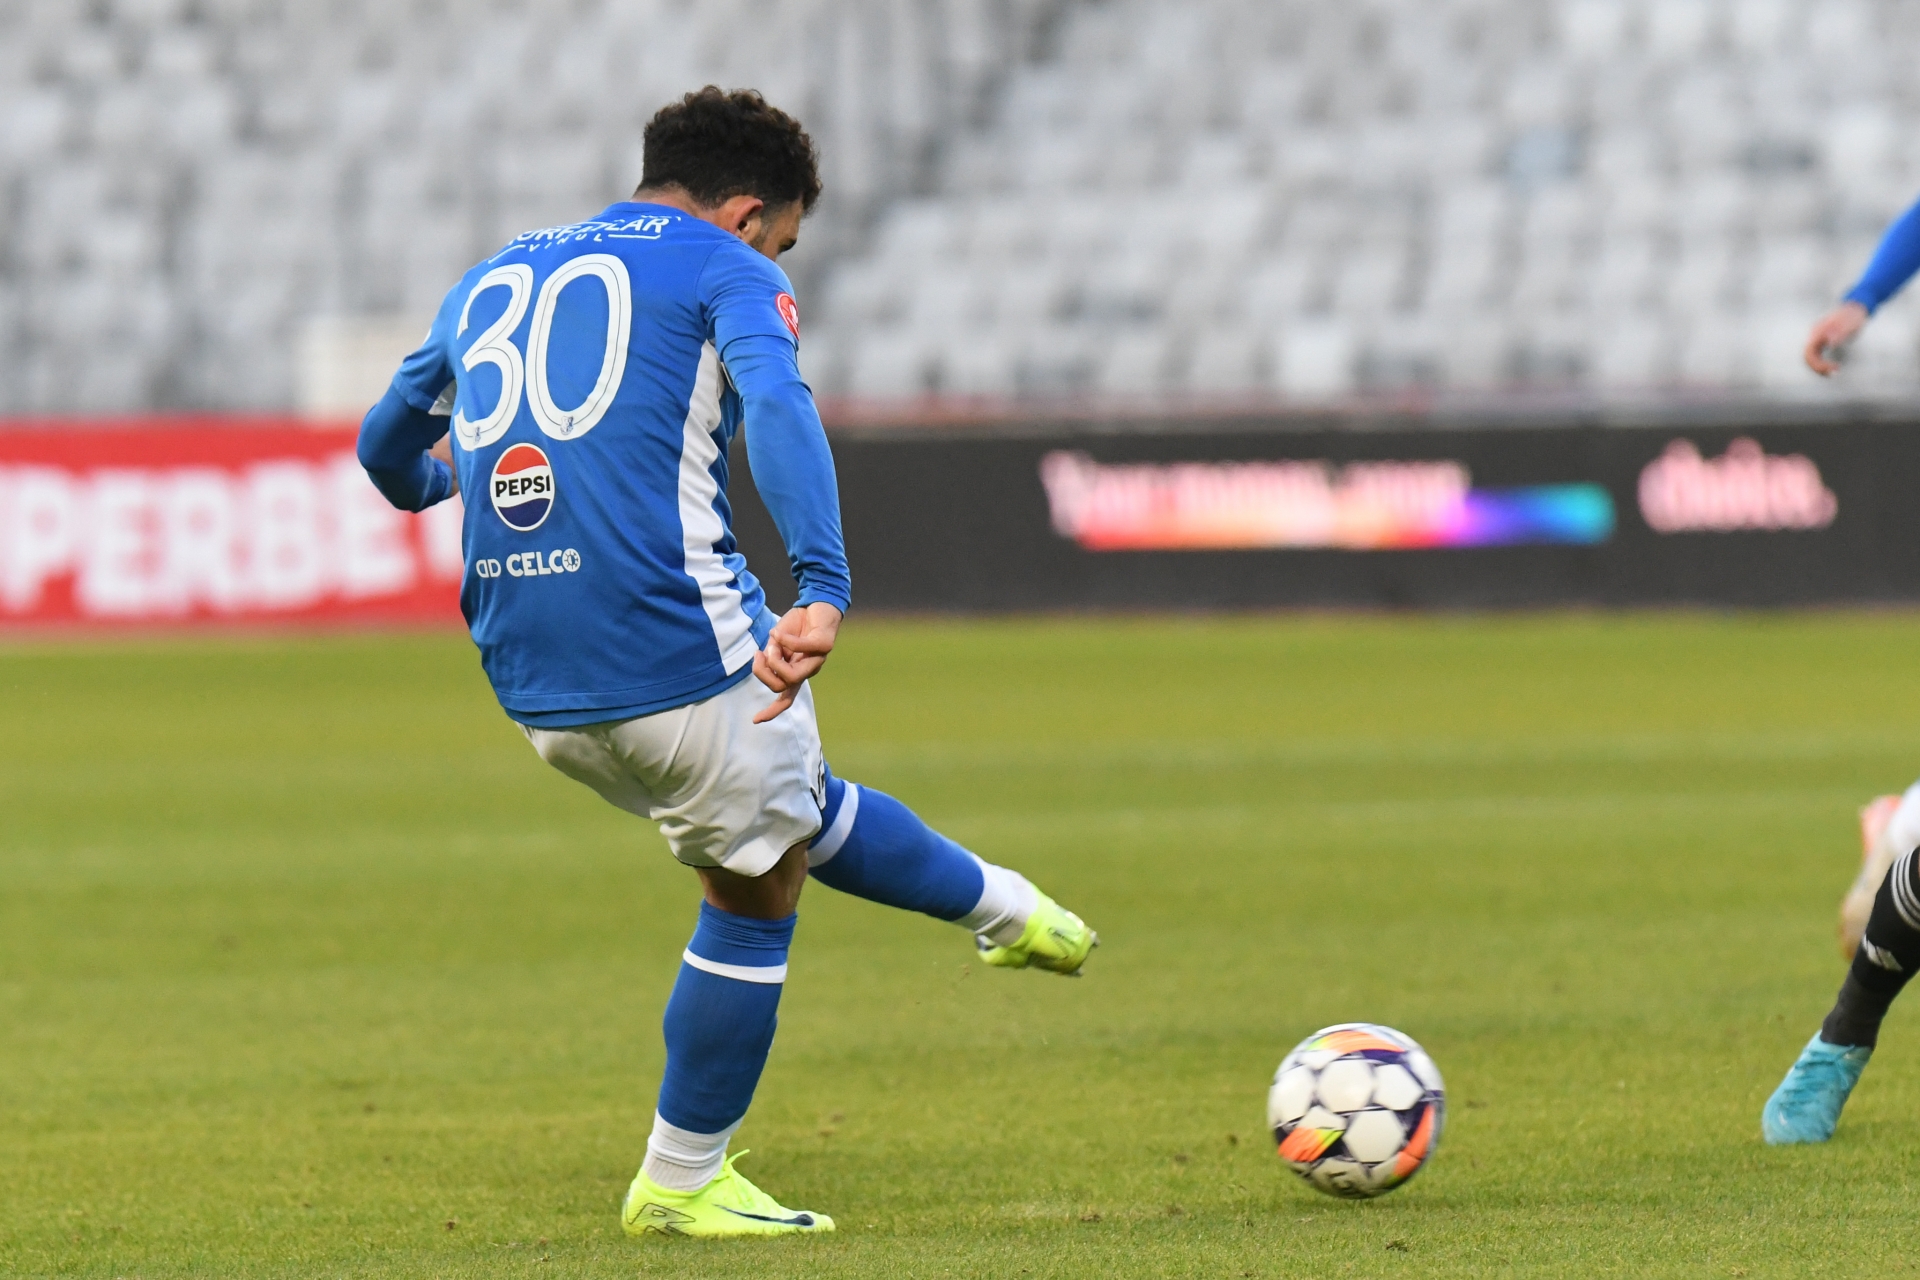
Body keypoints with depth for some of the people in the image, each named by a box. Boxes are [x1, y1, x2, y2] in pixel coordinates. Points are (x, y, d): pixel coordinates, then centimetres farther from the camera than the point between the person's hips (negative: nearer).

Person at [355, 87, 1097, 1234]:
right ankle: (680, 1185, 20)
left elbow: (388, 450, 31)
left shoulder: (489, 283, 20)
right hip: (678, 645, -7)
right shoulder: (724, 271, 2)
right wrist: (822, 592, -30)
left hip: (532, 682, 7)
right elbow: (777, 406, -19)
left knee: (793, 806, 29)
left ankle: (997, 905, 48)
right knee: (757, 894, 13)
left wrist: (429, 482, 56)